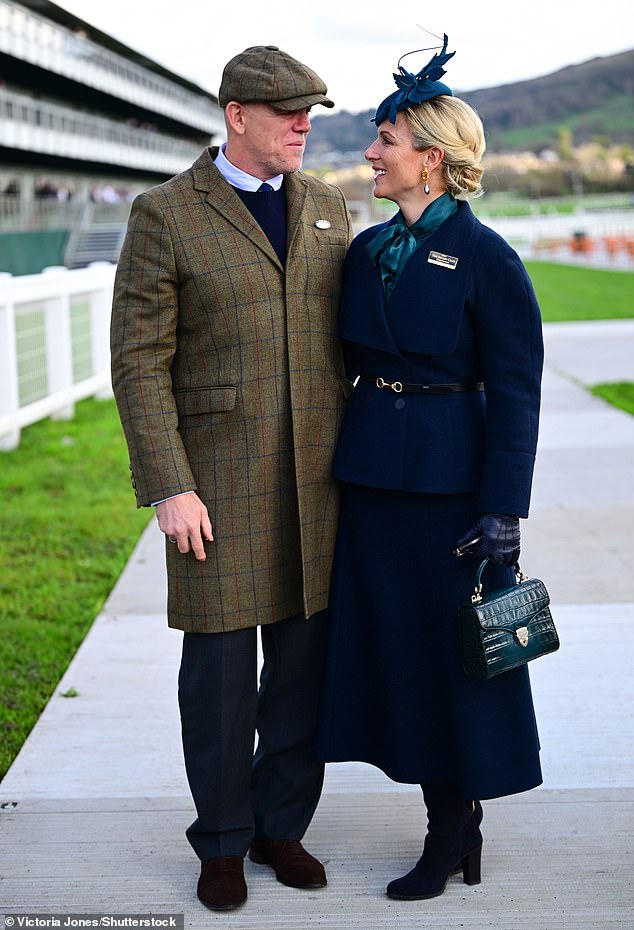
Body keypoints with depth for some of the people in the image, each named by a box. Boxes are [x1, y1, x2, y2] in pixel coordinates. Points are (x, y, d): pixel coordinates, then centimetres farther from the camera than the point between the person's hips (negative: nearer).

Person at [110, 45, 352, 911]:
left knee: (304, 660, 9)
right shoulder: (166, 214, -5)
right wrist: (169, 489, -14)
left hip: (318, 480, 4)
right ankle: (223, 841, 22)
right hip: (218, 483, -4)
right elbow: (139, 361, -8)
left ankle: (282, 824, 27)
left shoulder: (327, 207, 9)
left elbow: (346, 337, 13)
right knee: (220, 666, 4)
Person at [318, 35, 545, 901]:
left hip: (448, 477, -7)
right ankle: (458, 820, 26)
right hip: (371, 473, 7)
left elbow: (516, 391, -11)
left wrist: (504, 510, -15)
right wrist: (332, 463, 12)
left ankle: (449, 835, 19)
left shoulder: (486, 258, -10)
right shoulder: (367, 250, 10)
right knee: (393, 642, 11)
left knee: (446, 648, 3)